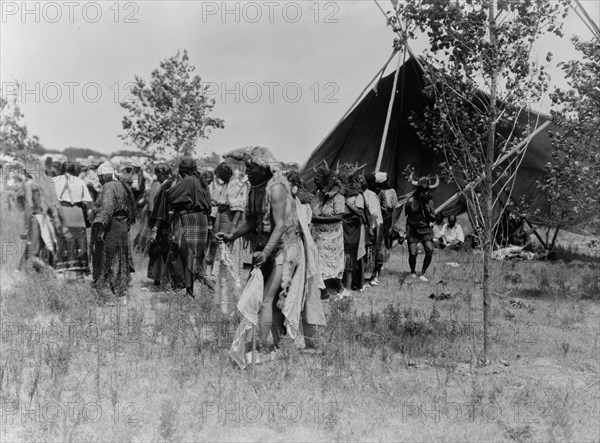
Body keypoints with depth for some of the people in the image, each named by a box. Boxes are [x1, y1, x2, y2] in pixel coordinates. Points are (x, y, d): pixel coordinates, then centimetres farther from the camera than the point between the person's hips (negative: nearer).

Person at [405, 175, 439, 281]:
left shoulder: (429, 202, 2)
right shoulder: (411, 201, -6)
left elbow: (433, 218, 4)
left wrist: (427, 210, -13)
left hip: (425, 229, 2)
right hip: (412, 229, -2)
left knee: (430, 250, -16)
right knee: (413, 253, -10)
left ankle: (422, 273, 1)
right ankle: (412, 271, 21)